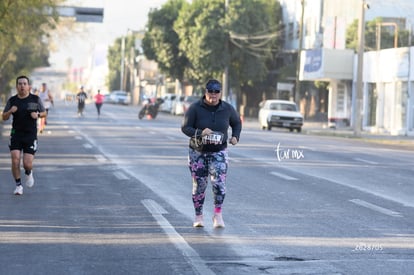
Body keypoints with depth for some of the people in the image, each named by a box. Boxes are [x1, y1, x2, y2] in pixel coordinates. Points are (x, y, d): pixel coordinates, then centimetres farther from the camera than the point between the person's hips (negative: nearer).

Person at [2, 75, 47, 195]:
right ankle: (18, 185, 6)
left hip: (31, 135, -1)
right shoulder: (12, 100, 2)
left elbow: (44, 113, 12)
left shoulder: (35, 99, 1)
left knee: (27, 164, -7)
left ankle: (28, 173, 30)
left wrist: (37, 115, -10)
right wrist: (10, 111, -13)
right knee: (15, 160, -12)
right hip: (16, 135, 1)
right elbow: (4, 117, 8)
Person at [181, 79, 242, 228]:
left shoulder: (227, 109, -4)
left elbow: (236, 122, 14)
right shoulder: (195, 108, -11)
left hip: (219, 152, 1)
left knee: (219, 182, -16)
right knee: (199, 184, 5)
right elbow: (185, 127, -13)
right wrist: (200, 133, -30)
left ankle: (218, 214, -8)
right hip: (198, 152, -1)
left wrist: (235, 136, -4)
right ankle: (198, 216, 20)